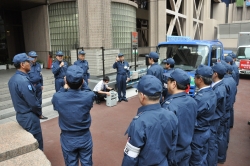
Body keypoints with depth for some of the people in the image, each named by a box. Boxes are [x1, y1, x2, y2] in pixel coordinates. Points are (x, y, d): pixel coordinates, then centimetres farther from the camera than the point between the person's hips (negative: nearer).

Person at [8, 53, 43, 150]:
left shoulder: (12, 79, 5)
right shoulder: (23, 80, -26)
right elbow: (33, 102, -25)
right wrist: (39, 112, -6)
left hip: (20, 115, 10)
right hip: (29, 117, -10)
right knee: (37, 144, 5)